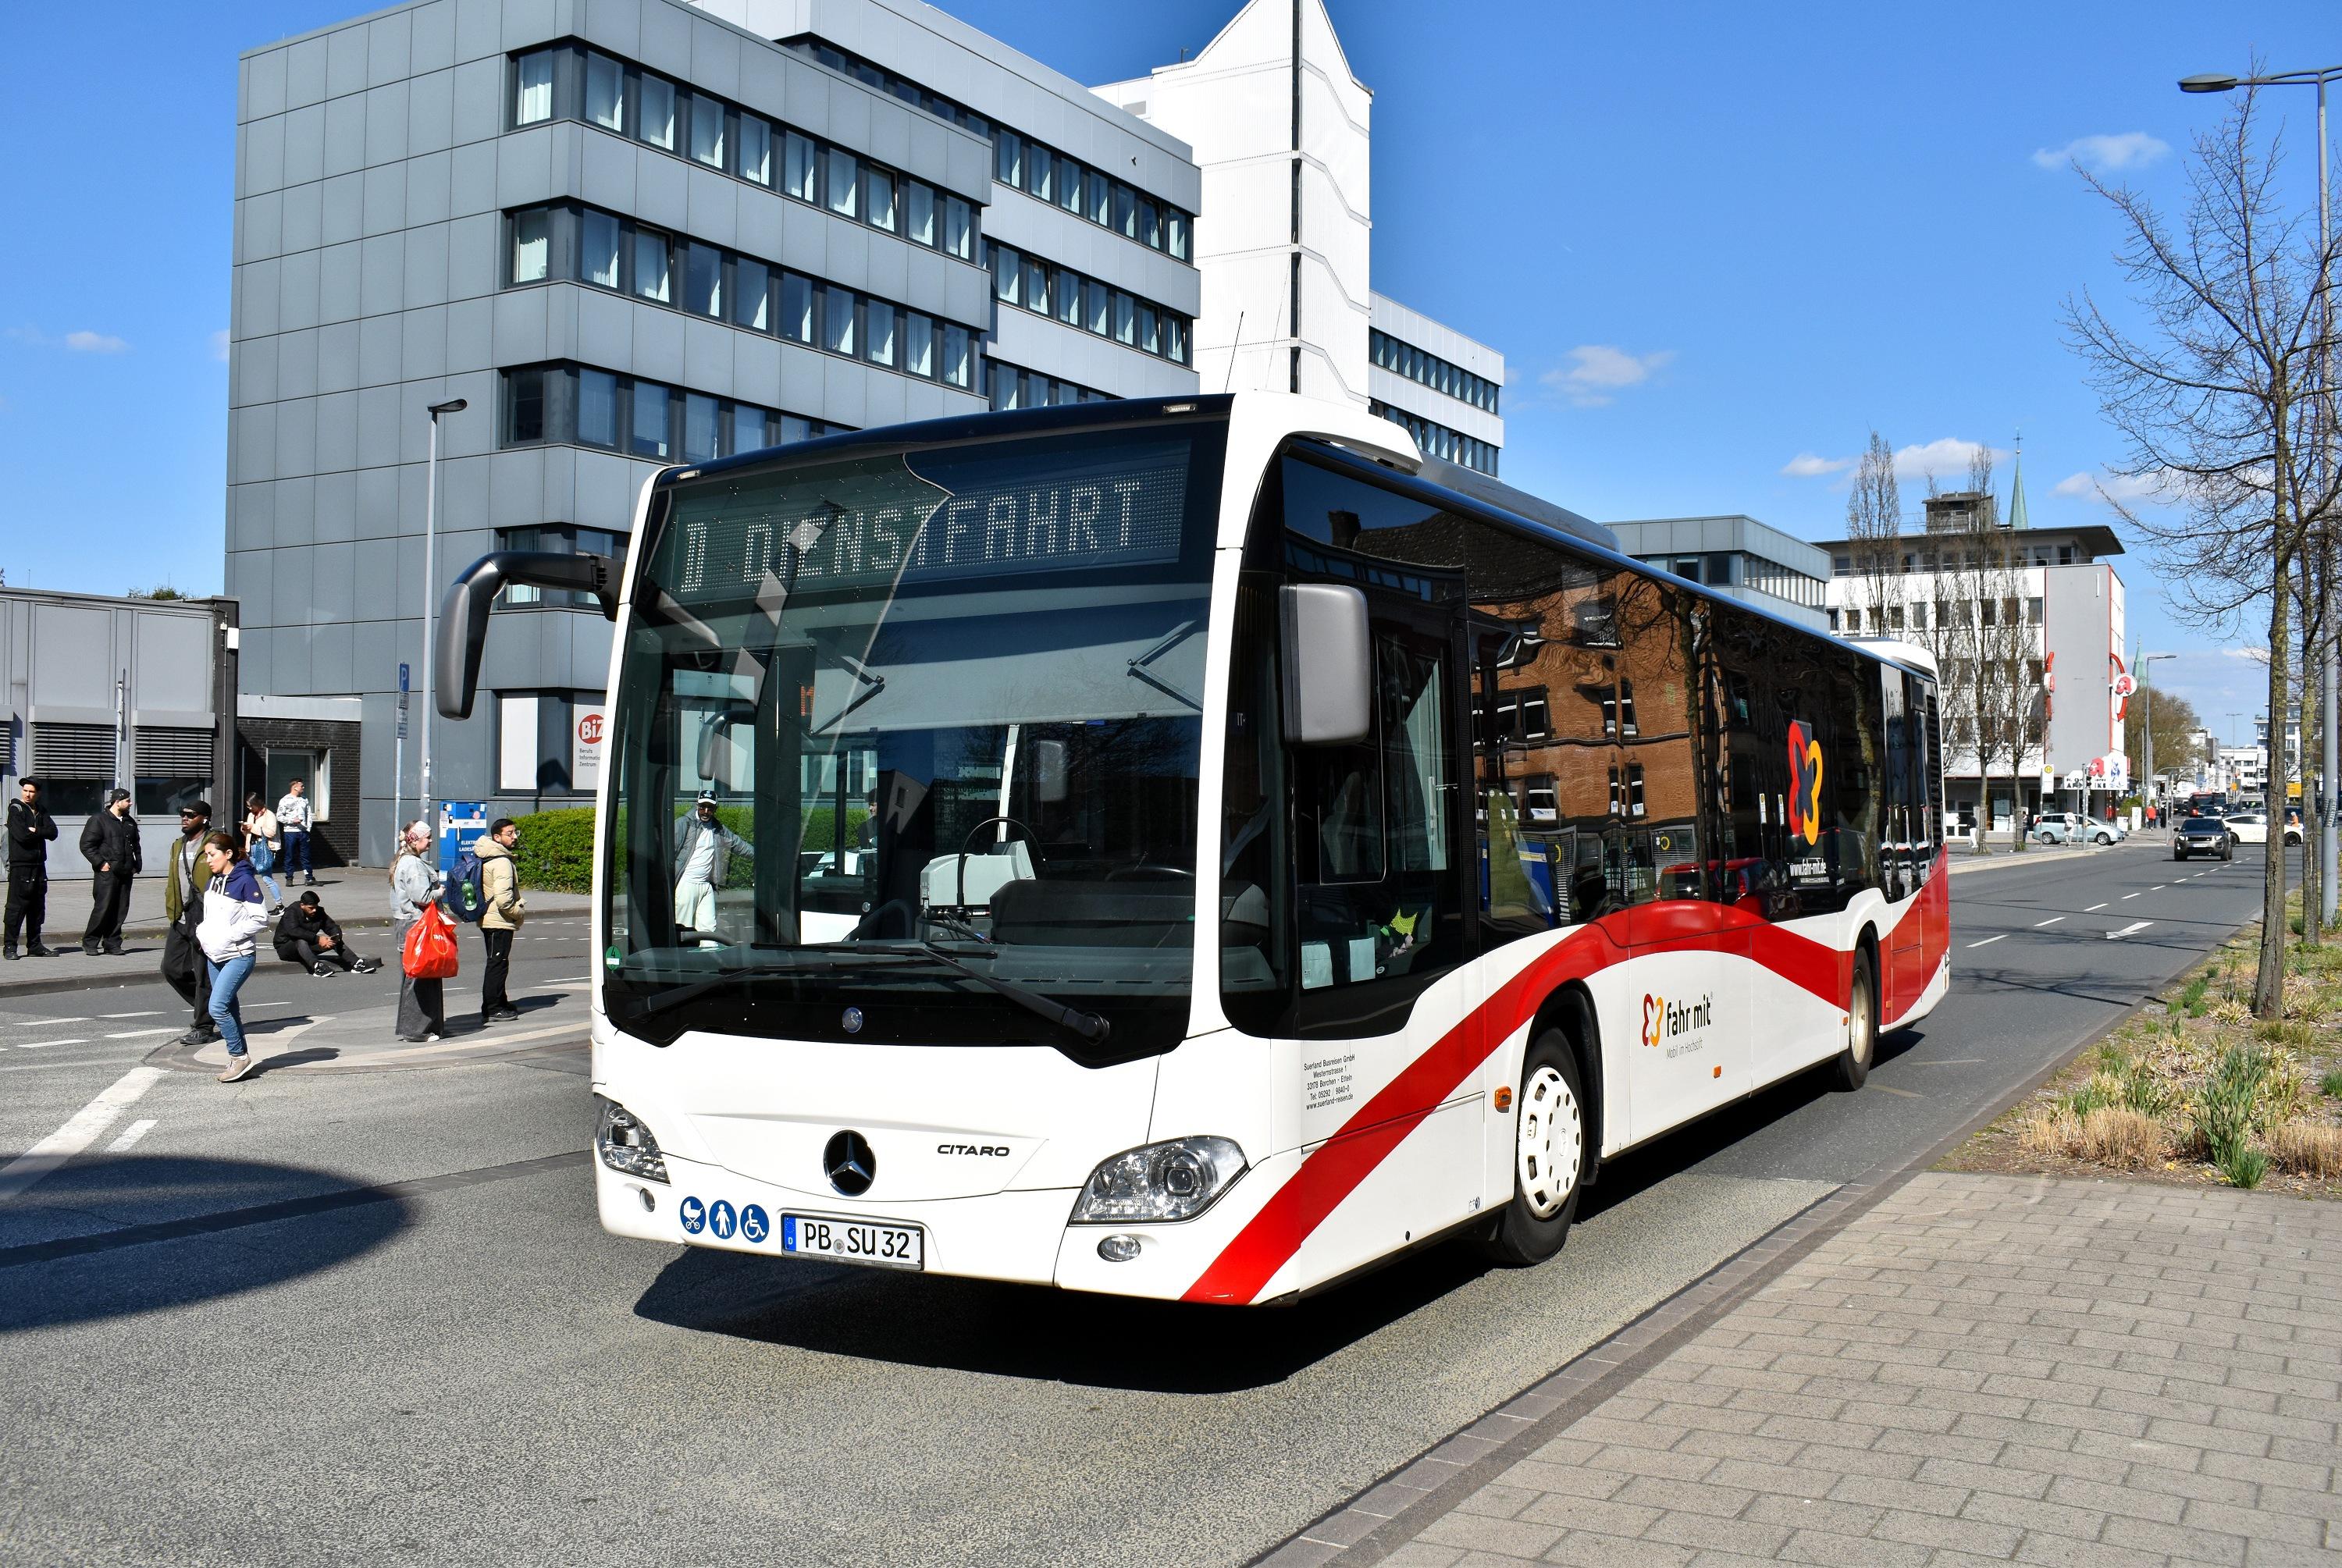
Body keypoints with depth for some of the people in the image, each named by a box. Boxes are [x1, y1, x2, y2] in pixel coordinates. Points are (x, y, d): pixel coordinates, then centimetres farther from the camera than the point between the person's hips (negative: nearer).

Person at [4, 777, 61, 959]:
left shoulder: (41, 812, 14)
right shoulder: (15, 809, -4)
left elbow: (53, 832, 1)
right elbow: (22, 835, -18)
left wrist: (35, 831, -13)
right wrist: (42, 833, -5)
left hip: (39, 865, 6)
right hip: (20, 864, -6)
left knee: (37, 908, 10)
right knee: (16, 906, -6)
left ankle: (34, 946, 16)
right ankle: (9, 946, -2)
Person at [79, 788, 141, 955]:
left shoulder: (130, 822, 19)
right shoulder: (98, 820, -2)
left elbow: (136, 845, 29)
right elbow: (86, 845, -7)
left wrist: (136, 865, 16)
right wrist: (100, 863, -12)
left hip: (125, 872, 7)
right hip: (106, 872, -7)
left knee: (121, 909, 4)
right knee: (103, 907, -9)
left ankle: (112, 944, 11)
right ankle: (89, 943, 1)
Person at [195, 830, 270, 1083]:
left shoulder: (245, 881, -12)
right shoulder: (211, 882, 11)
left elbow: (261, 920, -14)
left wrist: (229, 935, -18)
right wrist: (202, 932, 4)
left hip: (238, 956, -8)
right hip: (214, 957, 8)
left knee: (217, 1007, -15)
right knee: (228, 1008, 11)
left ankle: (239, 1055, -2)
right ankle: (240, 1058, 20)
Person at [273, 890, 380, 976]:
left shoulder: (319, 912, 0)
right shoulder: (292, 911, -19)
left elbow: (332, 927, 3)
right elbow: (293, 931, -35)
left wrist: (337, 936, -23)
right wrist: (318, 939, -40)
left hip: (308, 946, 6)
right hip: (285, 948, -6)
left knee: (337, 941, -10)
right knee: (301, 941, -39)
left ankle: (357, 963, -25)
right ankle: (316, 966, -61)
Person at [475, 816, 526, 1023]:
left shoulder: (488, 858, 13)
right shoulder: (502, 862, -20)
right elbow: (503, 898, -27)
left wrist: (517, 906, 15)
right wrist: (520, 912, -12)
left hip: (489, 920, 10)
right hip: (499, 922, -10)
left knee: (498, 963, 18)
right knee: (497, 964, -4)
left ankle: (501, 1004, 28)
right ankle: (492, 1010, 0)